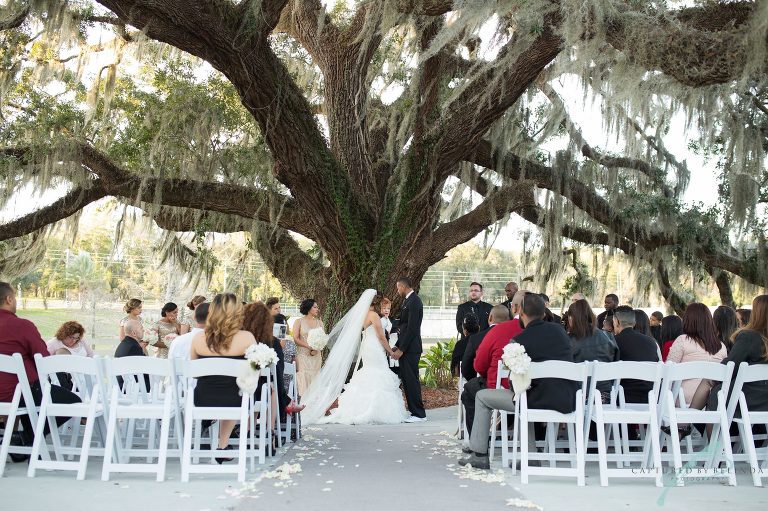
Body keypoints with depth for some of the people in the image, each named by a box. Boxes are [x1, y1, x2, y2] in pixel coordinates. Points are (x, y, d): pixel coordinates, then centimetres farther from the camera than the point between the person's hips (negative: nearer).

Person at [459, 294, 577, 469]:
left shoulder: (519, 340, -9)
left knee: (482, 397, 10)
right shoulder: (559, 330, 7)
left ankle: (479, 455, 13)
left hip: (542, 401, -6)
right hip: (568, 401, 6)